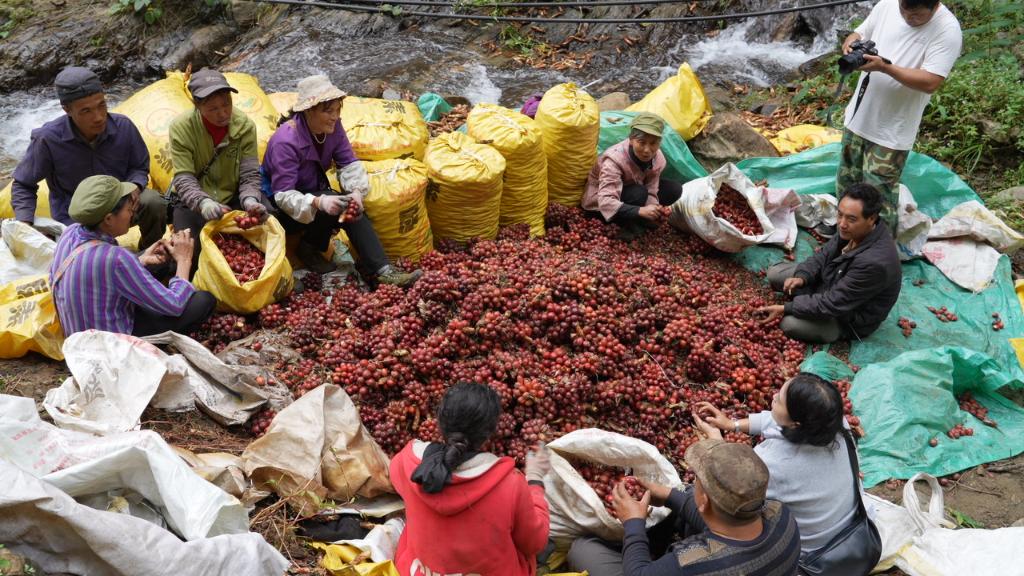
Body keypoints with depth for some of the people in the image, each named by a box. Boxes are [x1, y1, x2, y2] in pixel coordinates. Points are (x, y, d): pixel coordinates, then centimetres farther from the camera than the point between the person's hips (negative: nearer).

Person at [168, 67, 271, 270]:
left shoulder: (244, 125, -13)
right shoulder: (181, 128, -18)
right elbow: (184, 179, -20)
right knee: (191, 251, -27)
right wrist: (203, 202, -42)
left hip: (233, 199, 2)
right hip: (194, 203, -2)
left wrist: (250, 200, -36)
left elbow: (250, 175, -13)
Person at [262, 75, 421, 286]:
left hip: (315, 192, 6)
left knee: (351, 208, -21)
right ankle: (309, 248, -6)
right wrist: (318, 203, -48)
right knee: (336, 204, -29)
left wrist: (356, 191, -27)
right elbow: (284, 195, -30)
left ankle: (384, 271, -27)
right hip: (281, 208, -6)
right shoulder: (285, 141, -28)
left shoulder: (333, 127, -9)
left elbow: (349, 163, -5)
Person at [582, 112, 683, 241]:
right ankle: (630, 227, -10)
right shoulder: (615, 160, -37)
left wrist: (655, 210, -39)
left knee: (674, 190, -8)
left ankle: (639, 223, -5)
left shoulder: (657, 158, -18)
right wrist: (641, 210, -58)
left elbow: (651, 192, -15)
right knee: (638, 193, -36)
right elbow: (606, 202, -46)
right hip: (600, 201, -7)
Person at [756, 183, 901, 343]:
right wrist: (802, 277, -18)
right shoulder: (852, 231, -15)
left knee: (790, 324, -26)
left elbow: (833, 304, -33)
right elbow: (823, 255, 2)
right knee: (775, 273, 2)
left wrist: (785, 308, -28)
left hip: (850, 319, -8)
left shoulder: (874, 262, -39)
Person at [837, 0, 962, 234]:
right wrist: (851, 43, -16)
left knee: (879, 196, -3)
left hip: (891, 129, -6)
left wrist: (884, 67, -31)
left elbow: (930, 82, -23)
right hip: (859, 115, 6)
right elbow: (859, 33, 10)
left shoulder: (947, 30, -19)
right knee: (847, 182, 19)